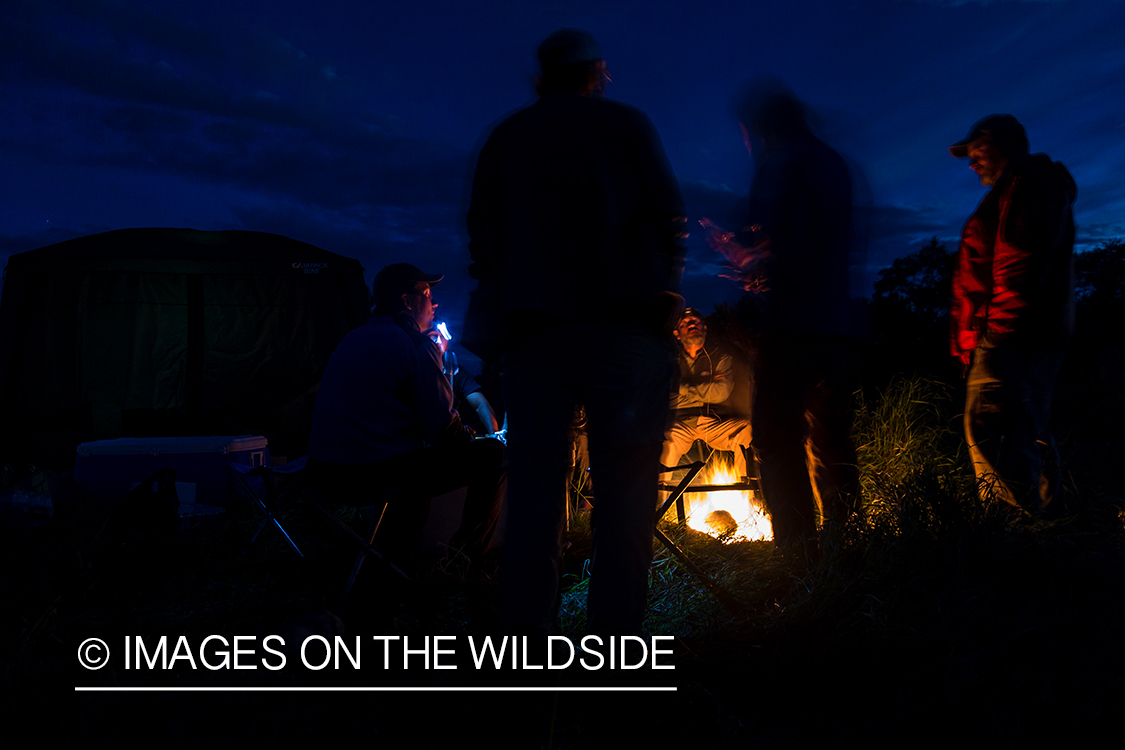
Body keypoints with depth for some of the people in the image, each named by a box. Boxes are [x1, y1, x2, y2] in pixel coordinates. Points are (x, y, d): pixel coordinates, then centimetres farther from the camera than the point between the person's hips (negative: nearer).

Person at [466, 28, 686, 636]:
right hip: (625, 325, -2)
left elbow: (481, 232, 13)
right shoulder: (627, 124, 10)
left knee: (534, 478, 3)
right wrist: (663, 291, 14)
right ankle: (614, 627, -4)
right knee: (624, 482, -2)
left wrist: (501, 303, 17)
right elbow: (670, 216, 4)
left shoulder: (505, 137, 16)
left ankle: (526, 627, 3)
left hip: (533, 327, 3)